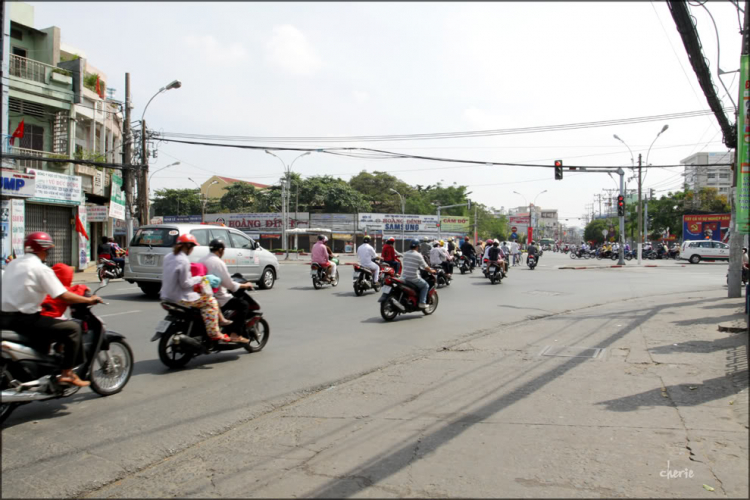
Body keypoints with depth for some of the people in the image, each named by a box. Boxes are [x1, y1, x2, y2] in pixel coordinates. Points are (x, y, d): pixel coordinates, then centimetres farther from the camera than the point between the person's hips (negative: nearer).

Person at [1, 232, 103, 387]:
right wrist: (89, 300, -1)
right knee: (73, 328, -4)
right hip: (24, 320, -9)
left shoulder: (13, 264, 15)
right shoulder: (41, 269, -10)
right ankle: (67, 373, -5)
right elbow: (65, 296, -14)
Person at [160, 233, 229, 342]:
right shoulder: (183, 260, -21)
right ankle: (214, 333, -4)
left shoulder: (168, 257, 7)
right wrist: (199, 279, -7)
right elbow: (185, 284, -22)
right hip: (180, 299, -10)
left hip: (166, 296, 10)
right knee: (210, 301, -1)